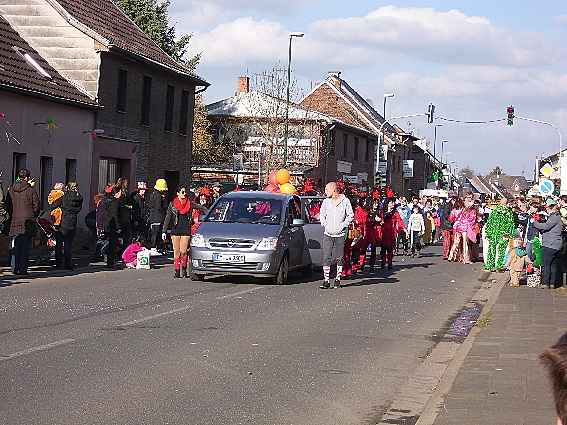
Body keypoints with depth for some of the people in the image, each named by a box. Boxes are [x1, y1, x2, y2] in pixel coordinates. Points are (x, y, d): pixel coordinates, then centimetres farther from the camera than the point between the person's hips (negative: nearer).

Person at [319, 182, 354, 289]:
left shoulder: (345, 201, -1)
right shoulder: (326, 201, 7)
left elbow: (350, 215, 3)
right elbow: (322, 215, 18)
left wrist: (342, 226, -7)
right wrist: (325, 225, 3)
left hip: (340, 234, -2)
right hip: (327, 234, 2)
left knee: (339, 258, 3)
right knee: (326, 257, -5)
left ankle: (338, 279, 14)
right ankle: (326, 280, -4)